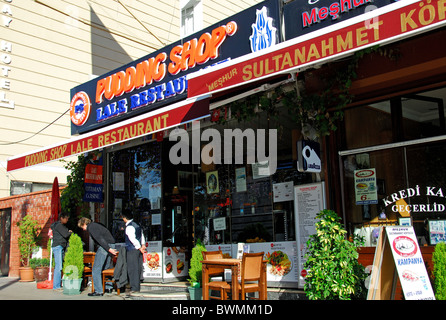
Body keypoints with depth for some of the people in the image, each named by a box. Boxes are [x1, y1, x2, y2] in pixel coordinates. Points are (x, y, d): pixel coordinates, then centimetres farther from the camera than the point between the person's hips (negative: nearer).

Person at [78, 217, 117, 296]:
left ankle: (98, 291, -4)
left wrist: (108, 249, -21)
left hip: (105, 246, -9)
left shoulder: (91, 227, -5)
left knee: (96, 269, -4)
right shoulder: (96, 225, 24)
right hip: (111, 245, 9)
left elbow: (100, 239, -16)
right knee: (106, 268, 19)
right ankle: (109, 287, 23)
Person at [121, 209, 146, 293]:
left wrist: (140, 248, -14)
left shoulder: (129, 227, -14)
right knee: (137, 269, 11)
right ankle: (137, 287, 17)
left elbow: (133, 239, -19)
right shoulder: (137, 225, 16)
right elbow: (142, 235, 17)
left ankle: (134, 288, -2)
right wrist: (143, 245, 8)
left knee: (132, 269, -4)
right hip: (138, 249, 9)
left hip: (132, 250, -9)